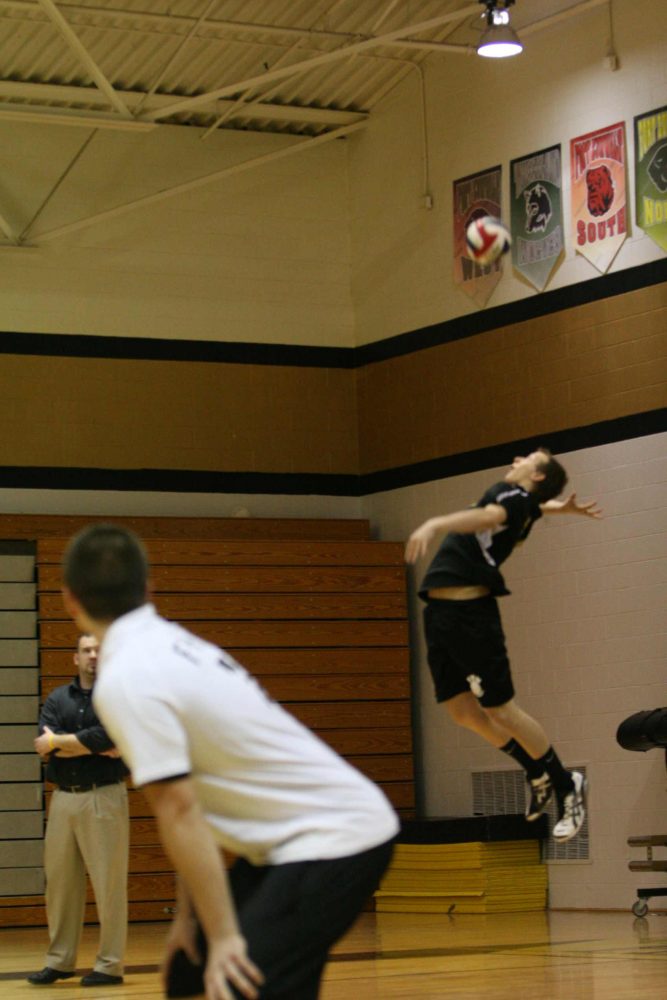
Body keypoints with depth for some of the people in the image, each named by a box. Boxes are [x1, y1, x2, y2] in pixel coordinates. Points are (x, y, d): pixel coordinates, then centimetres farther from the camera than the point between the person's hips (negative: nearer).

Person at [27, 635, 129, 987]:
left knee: (108, 883, -3)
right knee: (59, 881, 8)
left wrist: (59, 742, -7)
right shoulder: (57, 699, 12)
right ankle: (59, 961, 17)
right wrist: (95, 747, -12)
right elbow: (45, 744, -4)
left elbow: (107, 735, -16)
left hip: (104, 797, -4)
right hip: (63, 797, 4)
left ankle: (109, 965, 3)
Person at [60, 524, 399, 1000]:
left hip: (334, 840, -9)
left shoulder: (125, 680, -16)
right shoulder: (174, 644, 11)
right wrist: (188, 912, 17)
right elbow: (184, 808, 15)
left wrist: (224, 936, -18)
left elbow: (179, 813, -20)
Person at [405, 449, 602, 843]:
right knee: (463, 711, 10)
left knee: (500, 710, -3)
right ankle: (538, 774, 25)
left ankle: (566, 785, 12)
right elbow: (538, 507, 46)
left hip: (470, 613, -9)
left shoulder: (516, 498, -7)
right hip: (440, 613, 9)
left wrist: (436, 524, -49)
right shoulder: (518, 504, 19)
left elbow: (489, 516, -31)